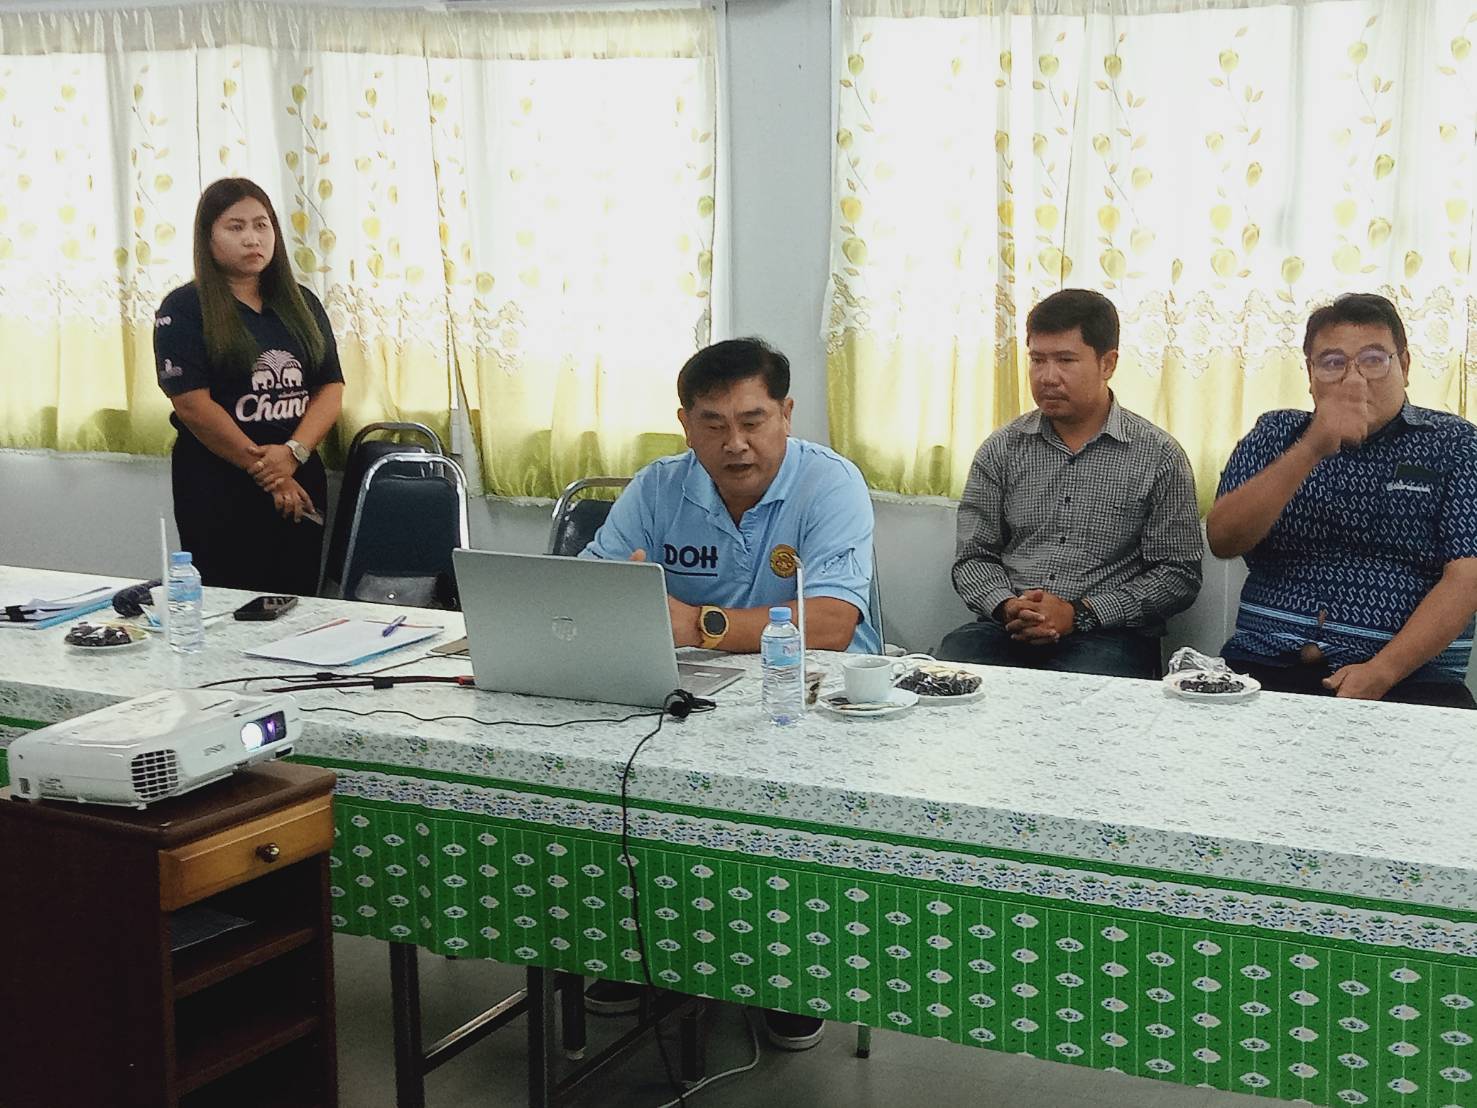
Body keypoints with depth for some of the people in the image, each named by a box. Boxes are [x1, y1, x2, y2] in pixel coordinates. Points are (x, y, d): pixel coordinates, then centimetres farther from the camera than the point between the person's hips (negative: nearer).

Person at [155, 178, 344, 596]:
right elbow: (192, 403, -13)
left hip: (300, 482, 4)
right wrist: (266, 472, -14)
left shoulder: (301, 303, 10)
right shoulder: (184, 309, -4)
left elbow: (331, 387, 3)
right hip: (218, 489, -4)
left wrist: (293, 453, -15)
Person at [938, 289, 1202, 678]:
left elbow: (1178, 575, 1)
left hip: (1107, 635, -2)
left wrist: (1079, 613, -10)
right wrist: (1006, 606, -10)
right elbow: (973, 557, 13)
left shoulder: (1159, 456, 4)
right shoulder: (1001, 449, 13)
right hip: (1007, 630, 2)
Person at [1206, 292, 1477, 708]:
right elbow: (1222, 540, -2)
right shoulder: (1275, 433, 14)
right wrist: (1311, 450, -14)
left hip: (1406, 675, -2)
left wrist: (1380, 673, -17)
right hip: (1267, 665, 2)